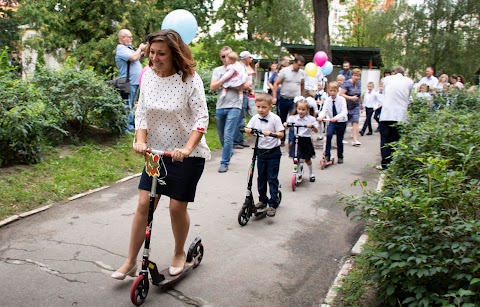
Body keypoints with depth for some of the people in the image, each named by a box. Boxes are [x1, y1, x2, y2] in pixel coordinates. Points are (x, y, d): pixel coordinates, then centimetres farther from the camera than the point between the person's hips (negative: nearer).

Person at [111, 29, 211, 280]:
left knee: (177, 207, 2)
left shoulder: (189, 79, -16)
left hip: (187, 155, -4)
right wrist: (141, 141, -15)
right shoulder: (147, 76, -3)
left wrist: (187, 148, -31)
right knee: (143, 203, 2)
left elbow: (201, 119, -18)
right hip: (156, 152, 4)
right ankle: (130, 261, 15)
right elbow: (141, 112, 1)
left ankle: (179, 254, 29)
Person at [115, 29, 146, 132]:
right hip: (128, 82, -10)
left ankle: (131, 124, 24)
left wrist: (143, 52, 8)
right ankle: (128, 127, -5)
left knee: (131, 105, 16)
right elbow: (133, 58, -23)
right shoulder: (121, 48, -11)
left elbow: (138, 60, 24)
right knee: (128, 106, -8)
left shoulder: (128, 48, 20)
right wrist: (140, 48, -7)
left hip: (134, 82, 10)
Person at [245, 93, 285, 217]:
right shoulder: (255, 118, 2)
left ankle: (273, 204, 3)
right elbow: (248, 129, 8)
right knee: (261, 177, 13)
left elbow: (281, 134, -13)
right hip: (261, 151, 5)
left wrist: (271, 133, -30)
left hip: (273, 152, -5)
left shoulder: (275, 118, -11)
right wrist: (248, 130, -15)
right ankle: (263, 200, 28)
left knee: (272, 178, -3)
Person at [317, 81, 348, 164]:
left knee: (339, 140, 8)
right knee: (328, 135, -24)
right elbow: (324, 110, -14)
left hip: (341, 122, -1)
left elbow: (344, 112, -23)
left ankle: (340, 157, 29)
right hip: (332, 122, 1)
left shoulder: (342, 99, -14)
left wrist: (336, 118, -40)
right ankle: (327, 155, -17)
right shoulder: (327, 100, -5)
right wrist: (321, 116, -37)